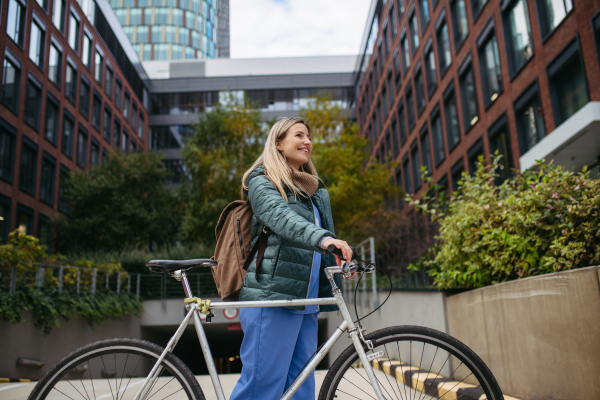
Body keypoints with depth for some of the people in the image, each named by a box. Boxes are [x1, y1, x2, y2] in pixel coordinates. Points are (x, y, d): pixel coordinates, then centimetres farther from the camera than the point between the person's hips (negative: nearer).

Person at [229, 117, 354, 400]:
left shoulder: (316, 194, 24)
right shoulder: (262, 182, 0)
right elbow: (282, 218, -21)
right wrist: (322, 237, -38)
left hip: (306, 303, 7)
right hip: (272, 300, -7)